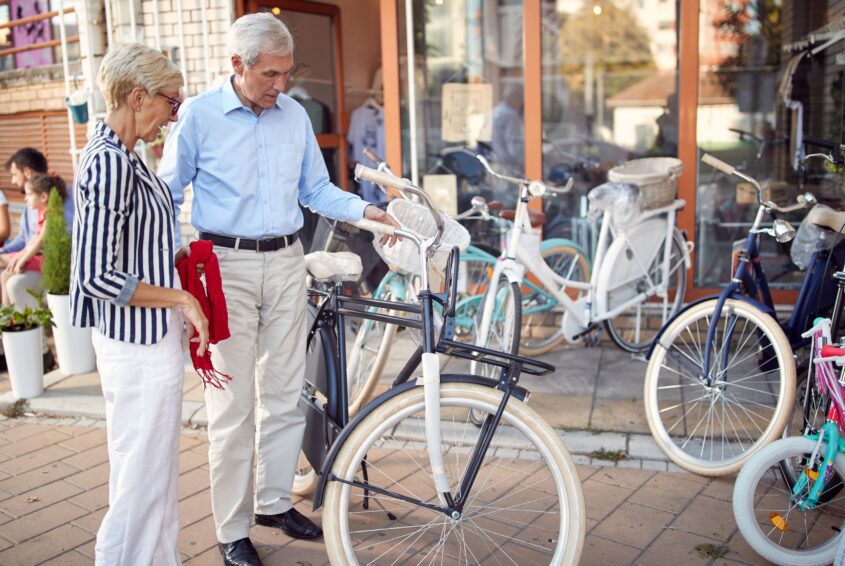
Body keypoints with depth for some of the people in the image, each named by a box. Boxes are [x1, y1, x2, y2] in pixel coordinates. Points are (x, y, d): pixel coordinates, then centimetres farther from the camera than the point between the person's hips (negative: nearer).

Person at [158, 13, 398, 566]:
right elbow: (168, 194, 2)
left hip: (286, 263, 4)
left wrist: (366, 209, -1)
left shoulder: (295, 115, 8)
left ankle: (274, 501, 29)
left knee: (285, 395, 10)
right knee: (233, 406, -1)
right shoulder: (199, 115, -3)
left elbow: (316, 189, 14)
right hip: (227, 266, -4)